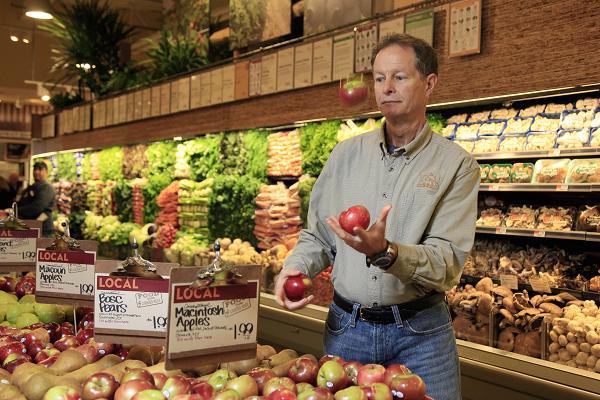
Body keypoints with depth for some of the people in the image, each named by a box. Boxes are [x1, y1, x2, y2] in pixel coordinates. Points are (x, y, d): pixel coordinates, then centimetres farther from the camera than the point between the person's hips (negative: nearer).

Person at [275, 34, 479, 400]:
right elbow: (317, 236, 10)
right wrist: (294, 267, -10)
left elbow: (448, 263, -14)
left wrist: (386, 252, -32)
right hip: (345, 327, 3)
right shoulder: (346, 154, 5)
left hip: (419, 333, -2)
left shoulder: (457, 165, -6)